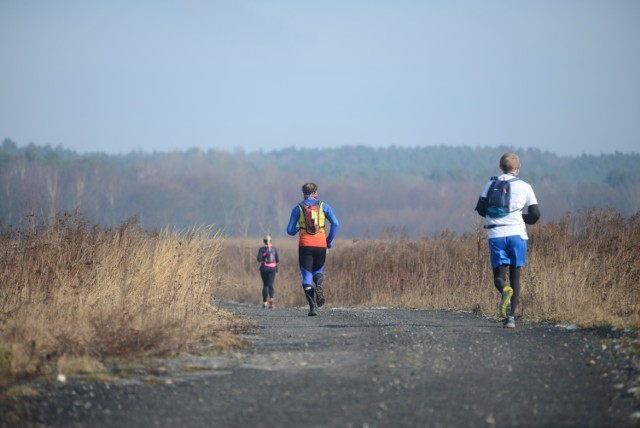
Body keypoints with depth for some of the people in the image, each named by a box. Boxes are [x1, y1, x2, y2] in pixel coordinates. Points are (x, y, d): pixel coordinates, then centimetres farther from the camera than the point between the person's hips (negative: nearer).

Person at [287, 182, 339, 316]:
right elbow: (335, 223, -5)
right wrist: (329, 241, 6)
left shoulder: (298, 208, 5)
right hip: (320, 245, 1)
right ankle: (319, 285, -14)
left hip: (305, 246, -1)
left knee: (307, 276, 3)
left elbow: (290, 231, 4)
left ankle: (312, 306, -12)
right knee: (318, 271, 21)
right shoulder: (324, 206, 6)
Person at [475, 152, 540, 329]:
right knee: (515, 276, 9)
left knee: (499, 275, 5)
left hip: (495, 235, 0)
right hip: (517, 234, 0)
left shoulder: (491, 184, 7)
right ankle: (511, 317, 1)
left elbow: (480, 208, 3)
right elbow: (535, 214, 2)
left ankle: (505, 290, -32)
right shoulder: (524, 187, 3)